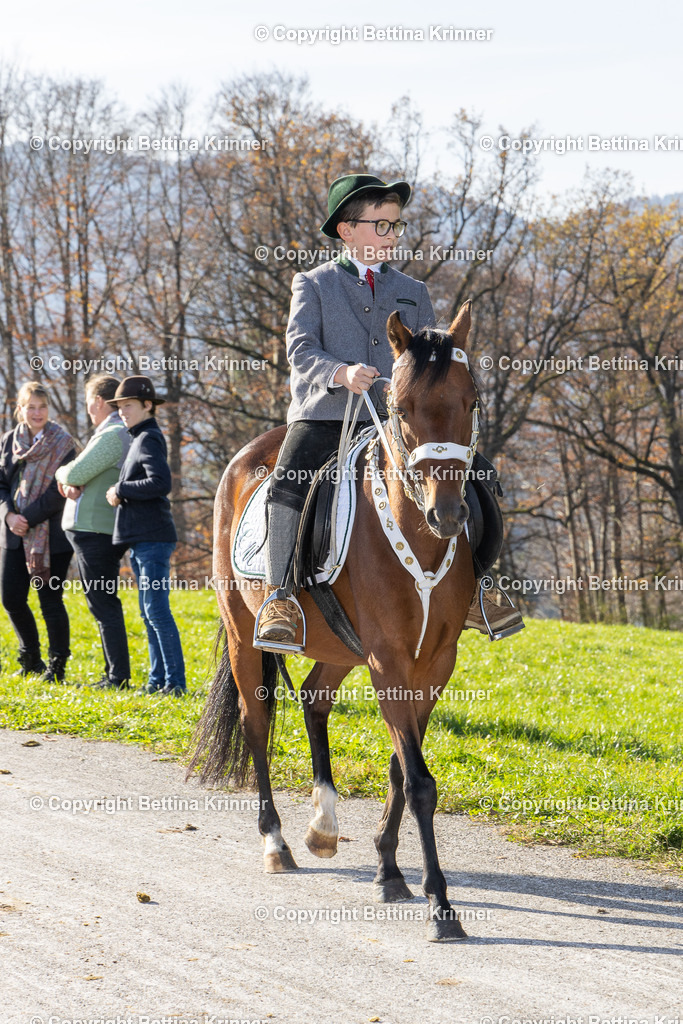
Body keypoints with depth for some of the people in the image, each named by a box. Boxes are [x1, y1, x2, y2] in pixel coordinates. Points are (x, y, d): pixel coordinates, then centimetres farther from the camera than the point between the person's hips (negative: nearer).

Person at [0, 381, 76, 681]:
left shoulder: (62, 443, -5)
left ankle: (57, 665, 9)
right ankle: (31, 659, 24)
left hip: (51, 535, -5)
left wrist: (29, 519, -16)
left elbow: (59, 492, -11)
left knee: (50, 600, -2)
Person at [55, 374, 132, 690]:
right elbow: (77, 476, 17)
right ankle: (114, 675, 18)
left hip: (95, 531, -10)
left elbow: (75, 474, -19)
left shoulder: (114, 435, -16)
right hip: (95, 530, 10)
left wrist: (62, 474, 3)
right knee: (103, 605, 14)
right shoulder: (116, 433, 17)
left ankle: (118, 677, -9)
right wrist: (70, 483, -4)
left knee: (104, 605, -9)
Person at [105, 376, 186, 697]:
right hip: (140, 539, 11)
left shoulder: (148, 440, -13)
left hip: (153, 538, -11)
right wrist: (120, 492, 7)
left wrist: (121, 490, -17)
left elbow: (160, 482, -26)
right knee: (150, 612, 13)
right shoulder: (139, 439, 17)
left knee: (156, 610, -10)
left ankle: (175, 681, -9)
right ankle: (158, 680, 17)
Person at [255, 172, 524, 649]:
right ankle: (279, 599, -24)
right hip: (324, 414, -3)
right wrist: (342, 373, -24)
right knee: (288, 484, -28)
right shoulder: (313, 285, 10)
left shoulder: (413, 293, 21)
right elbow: (301, 349, -4)